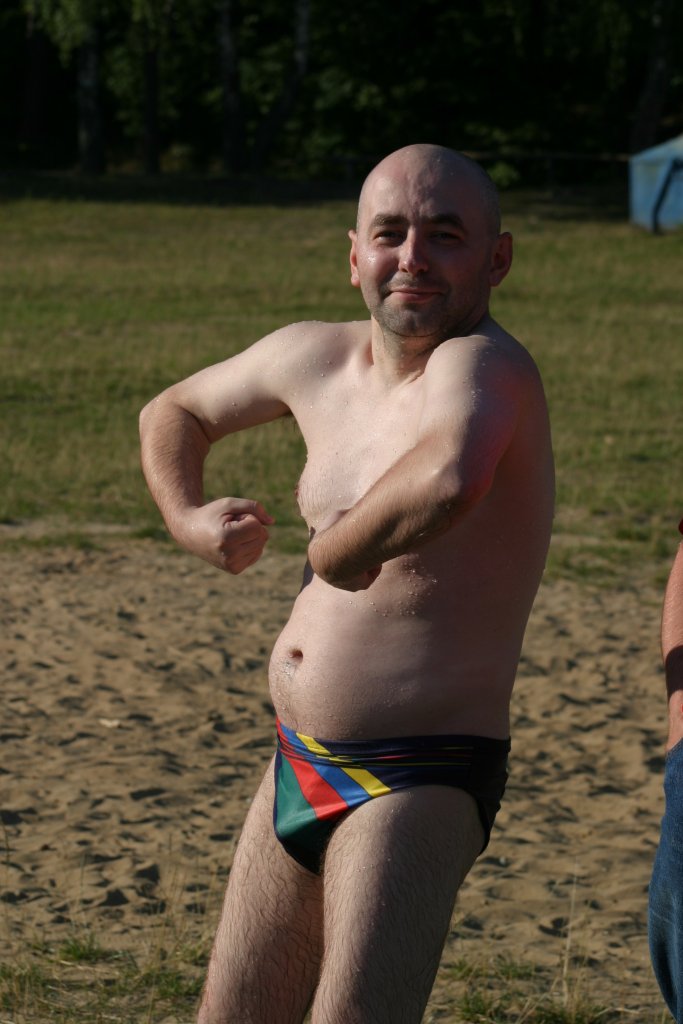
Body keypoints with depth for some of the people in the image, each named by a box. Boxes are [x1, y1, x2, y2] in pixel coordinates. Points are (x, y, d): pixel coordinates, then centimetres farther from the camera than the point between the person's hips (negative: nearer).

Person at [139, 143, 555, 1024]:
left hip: (419, 783, -8)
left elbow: (449, 483, -45)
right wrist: (186, 517, 6)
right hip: (298, 766, 8)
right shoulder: (313, 358, 5)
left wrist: (336, 551, -27)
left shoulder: (482, 364, -20)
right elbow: (175, 411, 25)